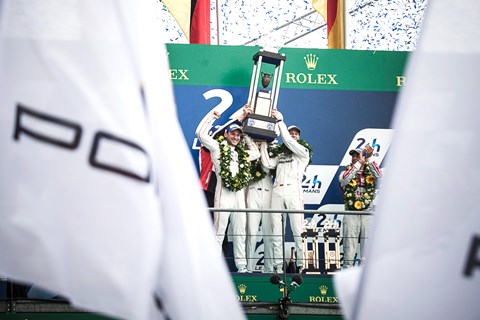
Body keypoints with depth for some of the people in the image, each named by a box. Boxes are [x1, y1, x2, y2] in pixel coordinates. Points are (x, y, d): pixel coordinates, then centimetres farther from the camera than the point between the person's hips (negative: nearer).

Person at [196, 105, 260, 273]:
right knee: (219, 230, -8)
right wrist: (212, 117, 7)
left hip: (239, 194, 6)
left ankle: (241, 266, 7)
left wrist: (246, 137, 31)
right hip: (224, 193, -6)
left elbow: (256, 153, 36)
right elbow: (201, 133, -1)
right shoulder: (217, 148, 7)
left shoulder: (242, 153, 22)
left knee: (240, 232, 5)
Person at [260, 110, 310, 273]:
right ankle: (278, 266, -1)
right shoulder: (280, 155, 25)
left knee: (298, 230, -10)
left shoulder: (304, 152, 13)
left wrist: (280, 120, 2)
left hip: (294, 191, -4)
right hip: (277, 191, 4)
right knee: (276, 231, -1)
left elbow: (289, 142, -1)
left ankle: (302, 265, -9)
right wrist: (263, 143, 12)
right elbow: (268, 164, 10)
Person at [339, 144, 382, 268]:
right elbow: (344, 178, -19)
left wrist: (369, 159, -21)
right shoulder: (347, 171, 6)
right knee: (349, 243, 0)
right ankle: (347, 268, 5)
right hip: (351, 214, -1)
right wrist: (359, 163, -22)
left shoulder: (370, 172, 8)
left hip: (367, 214, 1)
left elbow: (379, 176, -15)